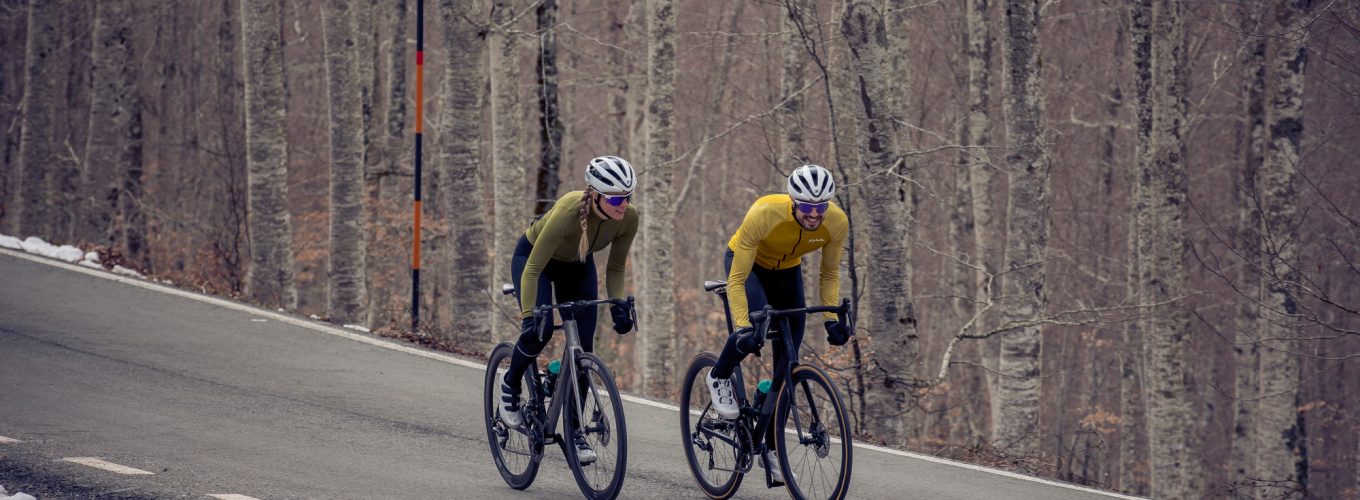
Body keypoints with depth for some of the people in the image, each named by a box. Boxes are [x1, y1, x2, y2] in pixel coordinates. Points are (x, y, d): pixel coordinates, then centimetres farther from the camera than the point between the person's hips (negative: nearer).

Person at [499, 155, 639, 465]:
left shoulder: (628, 218, -27)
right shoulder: (568, 212, -41)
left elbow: (615, 267, -10)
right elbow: (533, 269, -35)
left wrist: (617, 304, -26)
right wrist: (528, 316, -43)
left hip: (577, 266, 4)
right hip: (532, 256, -4)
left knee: (583, 348, -5)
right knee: (539, 330, -26)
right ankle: (511, 386, 4)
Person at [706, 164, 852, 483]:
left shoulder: (837, 223, -28)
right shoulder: (764, 214, -40)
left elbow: (830, 274, -10)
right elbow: (737, 280, -35)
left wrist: (831, 319, -23)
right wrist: (742, 329, -45)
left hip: (787, 271, 4)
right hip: (746, 264, -4)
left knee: (787, 364, -1)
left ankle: (771, 448, 13)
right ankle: (720, 378, -6)